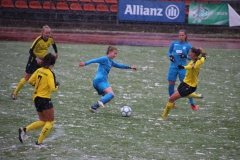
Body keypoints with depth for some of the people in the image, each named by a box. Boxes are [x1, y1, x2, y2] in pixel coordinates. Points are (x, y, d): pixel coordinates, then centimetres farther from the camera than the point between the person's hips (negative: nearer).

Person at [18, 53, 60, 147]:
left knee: (43, 121, 18)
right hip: (45, 99, -8)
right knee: (50, 122, 5)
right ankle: (39, 142, 1)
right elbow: (52, 89, -21)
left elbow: (30, 81, 7)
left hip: (36, 98, 8)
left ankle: (24, 130, 2)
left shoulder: (39, 70, 3)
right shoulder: (49, 73, -16)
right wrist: (57, 86, -1)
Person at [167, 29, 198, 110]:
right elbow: (169, 51, 16)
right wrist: (170, 56, -5)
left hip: (182, 68, -2)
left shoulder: (188, 45, -3)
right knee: (171, 85, 3)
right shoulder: (174, 43, 2)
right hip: (173, 66, 2)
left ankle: (192, 104, 3)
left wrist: (185, 56, -20)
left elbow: (190, 57, 0)